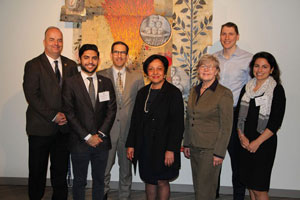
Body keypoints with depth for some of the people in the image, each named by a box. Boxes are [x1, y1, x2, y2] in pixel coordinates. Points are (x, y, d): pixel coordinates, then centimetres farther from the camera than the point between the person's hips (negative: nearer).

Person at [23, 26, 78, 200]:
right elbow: (32, 96, -11)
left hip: (64, 127, 3)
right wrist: (53, 116, -15)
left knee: (61, 171, 14)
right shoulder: (33, 65, -4)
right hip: (40, 127, -3)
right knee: (37, 171, 10)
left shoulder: (71, 65, 8)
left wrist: (67, 115, -7)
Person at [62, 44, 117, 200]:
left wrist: (100, 134, -8)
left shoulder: (106, 82, 7)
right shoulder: (70, 83, -3)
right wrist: (87, 137, -11)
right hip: (79, 143, -2)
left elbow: (112, 110, 3)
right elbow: (69, 113, -8)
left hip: (102, 141, 3)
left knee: (99, 180, 15)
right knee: (79, 181, 11)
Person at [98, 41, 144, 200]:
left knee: (126, 168, 15)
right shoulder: (101, 76, 2)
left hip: (128, 131, 1)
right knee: (104, 169, 6)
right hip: (107, 130, -1)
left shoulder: (137, 77, 5)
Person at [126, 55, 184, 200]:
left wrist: (171, 149, -15)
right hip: (145, 147, 5)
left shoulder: (174, 93, -7)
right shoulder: (142, 93, 9)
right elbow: (135, 120, 11)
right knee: (149, 181, 14)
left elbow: (178, 124, -10)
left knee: (162, 182, 6)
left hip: (163, 147, -4)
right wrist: (131, 144, 7)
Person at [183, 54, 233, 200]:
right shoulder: (194, 91, 10)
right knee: (197, 187, 15)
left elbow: (226, 127, -11)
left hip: (210, 149, -6)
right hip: (194, 148, 6)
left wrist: (219, 153, -14)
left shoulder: (224, 93, -10)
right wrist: (186, 144, 13)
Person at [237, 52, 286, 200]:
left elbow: (276, 122, -10)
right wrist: (241, 136, -4)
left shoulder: (277, 90, -5)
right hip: (245, 143, 5)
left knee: (259, 188, -2)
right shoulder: (247, 88, 11)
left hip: (264, 143, -5)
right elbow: (238, 115, 10)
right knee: (250, 184, 11)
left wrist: (257, 142, -12)